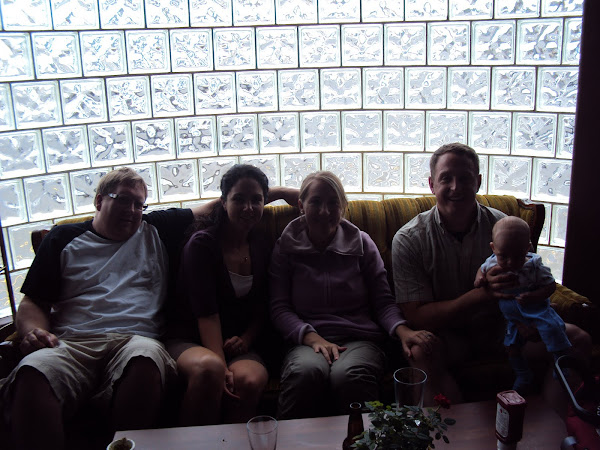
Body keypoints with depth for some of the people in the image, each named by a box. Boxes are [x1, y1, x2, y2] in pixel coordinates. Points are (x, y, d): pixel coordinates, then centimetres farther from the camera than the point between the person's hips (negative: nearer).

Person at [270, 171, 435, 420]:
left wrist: (402, 331, -12)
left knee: (349, 374, -36)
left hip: (360, 340, 1)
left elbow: (383, 301, 10)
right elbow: (279, 308, 4)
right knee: (306, 371, -37)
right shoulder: (286, 247, 11)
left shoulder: (361, 243, 14)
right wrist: (313, 338, -13)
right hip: (307, 341, 0)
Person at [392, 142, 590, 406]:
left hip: (498, 328, 4)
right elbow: (417, 317, -17)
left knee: (577, 339, -14)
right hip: (446, 335, -3)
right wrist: (484, 293, -29)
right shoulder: (408, 240, -13)